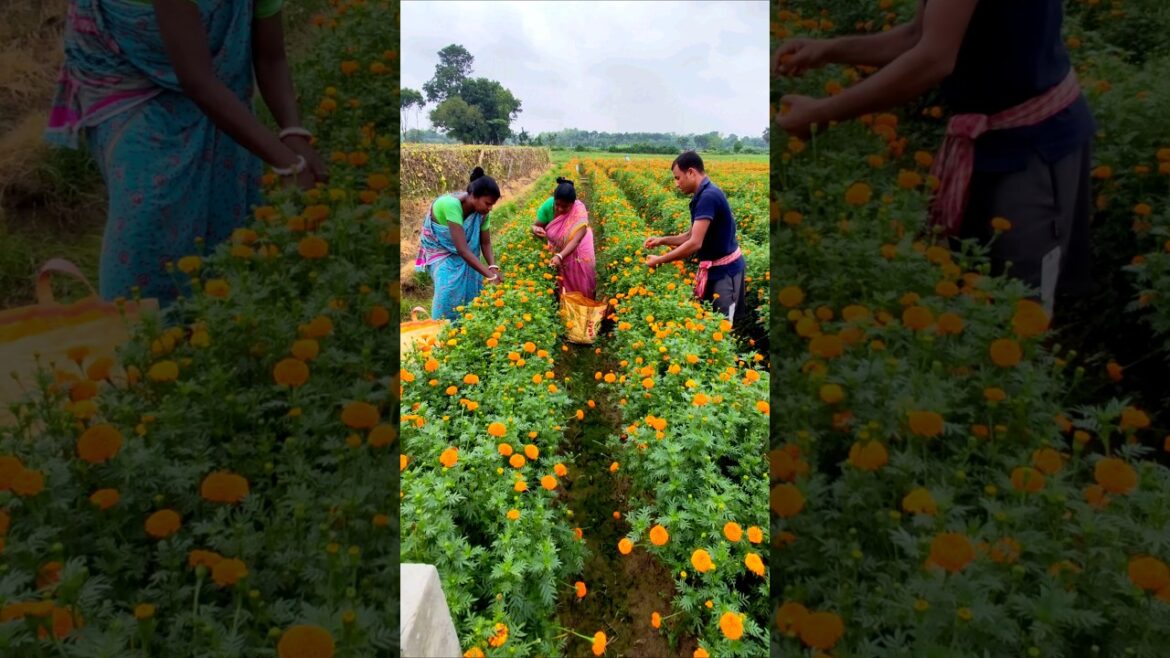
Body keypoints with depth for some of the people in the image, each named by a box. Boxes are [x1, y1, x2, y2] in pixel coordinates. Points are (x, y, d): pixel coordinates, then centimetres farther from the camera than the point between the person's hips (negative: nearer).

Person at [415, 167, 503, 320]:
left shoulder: (481, 210, -20)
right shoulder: (452, 205, -38)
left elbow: (485, 243, -10)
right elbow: (462, 250, -41)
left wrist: (493, 267, -29)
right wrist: (490, 275, -43)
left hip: (462, 252, 5)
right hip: (440, 248, -5)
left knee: (471, 286, -8)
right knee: (450, 288, -23)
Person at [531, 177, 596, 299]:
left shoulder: (579, 211, -34)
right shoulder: (548, 206, -26)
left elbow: (575, 240, -43)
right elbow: (535, 225, -16)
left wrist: (559, 256, -58)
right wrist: (536, 230, -41)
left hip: (577, 248, -1)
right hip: (557, 247, 1)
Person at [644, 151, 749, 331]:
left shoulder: (708, 196, -23)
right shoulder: (704, 195, 9)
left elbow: (695, 243, -27)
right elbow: (691, 236, 17)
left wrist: (659, 260, -18)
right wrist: (662, 240, 4)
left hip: (724, 270, -10)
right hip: (716, 268, 10)